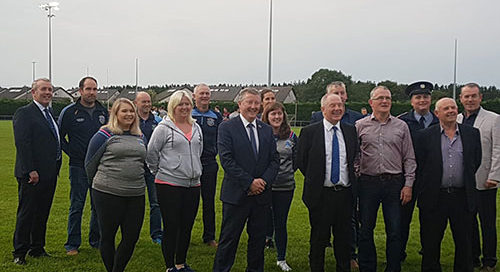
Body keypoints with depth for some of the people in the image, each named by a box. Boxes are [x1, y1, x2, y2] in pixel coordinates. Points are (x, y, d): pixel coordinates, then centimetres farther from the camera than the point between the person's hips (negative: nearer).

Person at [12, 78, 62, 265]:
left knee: (42, 213, 15)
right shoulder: (24, 113, -9)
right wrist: (30, 171, -21)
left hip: (50, 174, 8)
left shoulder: (50, 113, 16)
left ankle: (37, 248, 26)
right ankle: (19, 253, 10)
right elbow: (22, 143, -17)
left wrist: (56, 166, 12)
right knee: (26, 213, 0)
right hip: (32, 174, -8)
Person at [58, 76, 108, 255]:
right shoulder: (69, 112, -3)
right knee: (76, 206, -1)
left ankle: (96, 240, 22)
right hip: (79, 166, -3)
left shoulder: (103, 111, 8)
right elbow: (59, 137, 3)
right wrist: (72, 153, -3)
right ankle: (72, 244, 10)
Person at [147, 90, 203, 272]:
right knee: (171, 227, 1)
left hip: (193, 185, 6)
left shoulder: (196, 128, 12)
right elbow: (151, 153, -3)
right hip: (169, 185, -5)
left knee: (187, 227, 12)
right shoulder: (164, 127, -6)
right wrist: (160, 172, 3)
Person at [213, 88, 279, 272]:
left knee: (258, 239, 14)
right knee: (229, 239, 3)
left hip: (261, 195, 5)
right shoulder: (227, 127, -5)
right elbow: (226, 160, -13)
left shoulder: (267, 130, 10)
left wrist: (264, 181, -9)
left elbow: (275, 159, 7)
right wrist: (249, 182, -16)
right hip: (236, 194, -4)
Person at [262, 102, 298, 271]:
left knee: (281, 223, 10)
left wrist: (287, 173, 9)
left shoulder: (291, 136, 7)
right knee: (265, 222, 1)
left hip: (285, 187, 2)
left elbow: (296, 160, 15)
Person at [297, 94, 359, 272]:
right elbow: (301, 161, 0)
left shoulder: (351, 131, 6)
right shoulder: (309, 132, -4)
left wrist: (352, 182, 4)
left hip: (345, 194, 3)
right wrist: (315, 181, 0)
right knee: (319, 238, 9)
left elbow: (356, 160, 13)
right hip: (321, 195, -3)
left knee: (344, 237, 13)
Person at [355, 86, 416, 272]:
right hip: (368, 182, 0)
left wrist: (408, 185, 1)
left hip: (395, 183, 1)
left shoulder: (401, 126, 8)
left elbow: (409, 159, 8)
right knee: (366, 230, 7)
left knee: (395, 232, 3)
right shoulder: (360, 126, 4)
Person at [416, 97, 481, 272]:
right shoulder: (426, 135, 0)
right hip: (434, 197, -1)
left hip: (462, 197, 2)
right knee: (431, 243, 8)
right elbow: (420, 165, 1)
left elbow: (476, 162, 11)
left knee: (464, 242, 11)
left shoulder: (472, 133, 6)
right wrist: (430, 184, 2)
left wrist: (464, 180, 8)